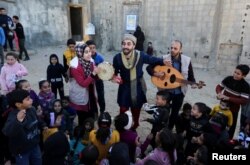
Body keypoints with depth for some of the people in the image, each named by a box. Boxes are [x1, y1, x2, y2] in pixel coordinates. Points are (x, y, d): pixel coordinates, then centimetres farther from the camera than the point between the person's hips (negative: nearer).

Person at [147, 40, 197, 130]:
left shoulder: (187, 60, -7)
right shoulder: (164, 58, -11)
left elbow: (190, 75, 2)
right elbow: (149, 67, -8)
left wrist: (193, 84, -17)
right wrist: (155, 73, -27)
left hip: (179, 92, 2)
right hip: (166, 90, -1)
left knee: (175, 113, 16)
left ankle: (169, 130, 38)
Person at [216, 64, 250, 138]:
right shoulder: (228, 79, -10)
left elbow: (244, 101, -23)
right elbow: (219, 87, 1)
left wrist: (228, 98, -31)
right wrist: (219, 93, -21)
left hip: (233, 108, -4)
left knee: (231, 125, 12)